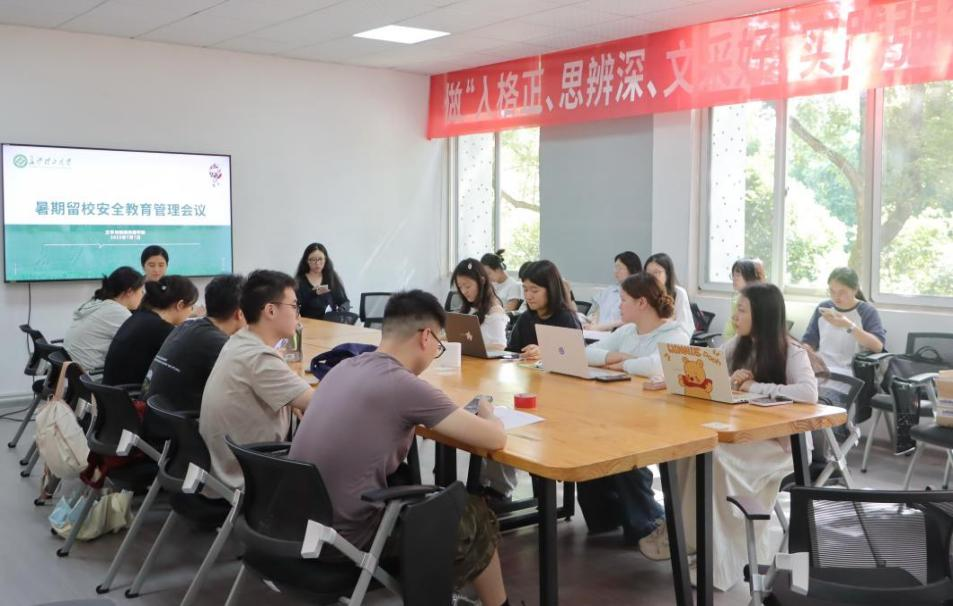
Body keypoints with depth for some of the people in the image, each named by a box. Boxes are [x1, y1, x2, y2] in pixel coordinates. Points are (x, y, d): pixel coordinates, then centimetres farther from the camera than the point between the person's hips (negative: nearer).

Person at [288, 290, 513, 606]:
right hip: (347, 539, -7)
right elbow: (496, 439, -13)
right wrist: (486, 413, 10)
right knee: (476, 516, 12)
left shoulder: (344, 368, 6)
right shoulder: (405, 385, -18)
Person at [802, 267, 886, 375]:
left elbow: (878, 346, -12)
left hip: (848, 371, -4)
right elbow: (809, 342, 19)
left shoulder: (867, 311, 3)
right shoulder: (823, 308, 16)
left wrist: (849, 326, -21)